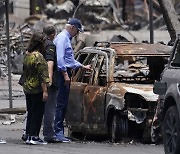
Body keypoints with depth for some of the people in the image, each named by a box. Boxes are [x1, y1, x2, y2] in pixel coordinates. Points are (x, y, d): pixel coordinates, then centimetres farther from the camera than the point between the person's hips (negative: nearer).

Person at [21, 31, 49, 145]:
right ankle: (34, 136, -3)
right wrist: (45, 91, -19)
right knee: (38, 113, -2)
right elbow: (42, 75, -19)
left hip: (27, 88, 8)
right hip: (37, 89, -8)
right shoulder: (38, 57, -18)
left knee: (30, 113, 15)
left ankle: (28, 135, 17)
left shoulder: (27, 55, 7)